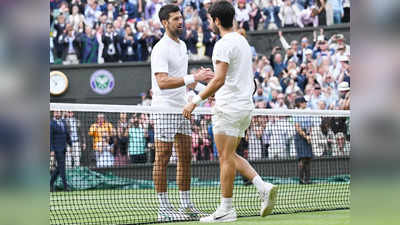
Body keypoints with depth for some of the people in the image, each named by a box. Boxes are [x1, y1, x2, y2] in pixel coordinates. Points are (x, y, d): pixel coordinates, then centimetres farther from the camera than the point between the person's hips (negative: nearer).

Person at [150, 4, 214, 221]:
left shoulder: (182, 45, 15)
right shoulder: (161, 49, -14)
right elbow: (162, 82, -25)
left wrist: (197, 80, 10)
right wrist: (193, 78, -29)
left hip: (181, 108, 9)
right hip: (164, 109, -9)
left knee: (185, 157, 9)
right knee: (163, 159, -4)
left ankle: (186, 205, 14)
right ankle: (164, 208, -2)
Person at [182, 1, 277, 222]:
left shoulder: (224, 44, -14)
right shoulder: (243, 41, 16)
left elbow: (219, 80, -22)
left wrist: (195, 101, -20)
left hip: (229, 108, -9)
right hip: (245, 106, 9)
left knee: (226, 157, -4)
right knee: (230, 156, 15)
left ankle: (226, 209, -1)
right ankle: (263, 187, 1)